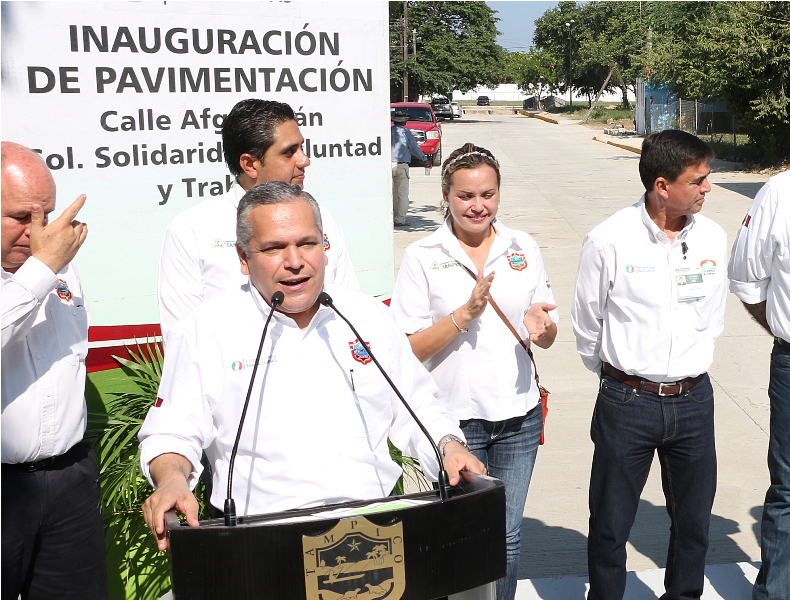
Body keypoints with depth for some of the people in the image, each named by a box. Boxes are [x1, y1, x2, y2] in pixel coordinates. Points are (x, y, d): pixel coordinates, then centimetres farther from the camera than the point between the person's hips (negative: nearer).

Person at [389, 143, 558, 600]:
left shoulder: (524, 248, 6)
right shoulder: (422, 257, -5)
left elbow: (548, 337, 11)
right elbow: (407, 350, -8)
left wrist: (540, 324, -12)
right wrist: (466, 313, -20)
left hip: (519, 415, 3)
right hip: (455, 420, -3)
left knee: (508, 539, 12)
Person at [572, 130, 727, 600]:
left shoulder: (713, 237, 0)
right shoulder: (609, 241, -13)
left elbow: (713, 320, 13)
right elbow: (587, 325, 0)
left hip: (693, 400, 4)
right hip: (627, 402, -3)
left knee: (695, 521, 18)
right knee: (611, 525, 9)